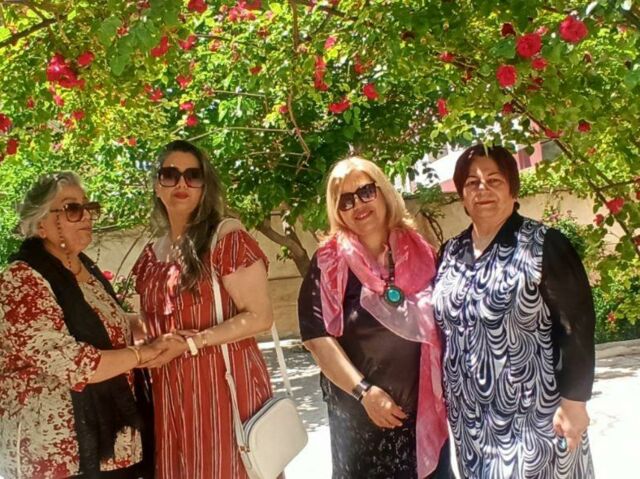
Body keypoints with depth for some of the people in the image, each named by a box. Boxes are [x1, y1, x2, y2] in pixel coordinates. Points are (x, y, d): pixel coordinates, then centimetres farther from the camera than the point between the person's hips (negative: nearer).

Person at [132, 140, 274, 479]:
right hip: (169, 393, 6)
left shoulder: (227, 239, -8)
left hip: (224, 384, -6)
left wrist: (191, 343, -18)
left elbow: (259, 316, -14)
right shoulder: (150, 257, 13)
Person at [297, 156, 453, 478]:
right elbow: (316, 336, -12)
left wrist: (445, 387, 3)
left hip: (425, 405, 3)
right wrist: (363, 391, -17)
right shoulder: (330, 261, -7)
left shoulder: (420, 252, 2)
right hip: (358, 409, -3)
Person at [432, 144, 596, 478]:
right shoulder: (450, 253, 7)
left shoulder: (544, 245, -9)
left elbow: (577, 326, -12)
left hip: (534, 416, -5)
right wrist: (445, 395, 13)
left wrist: (574, 402, -15)